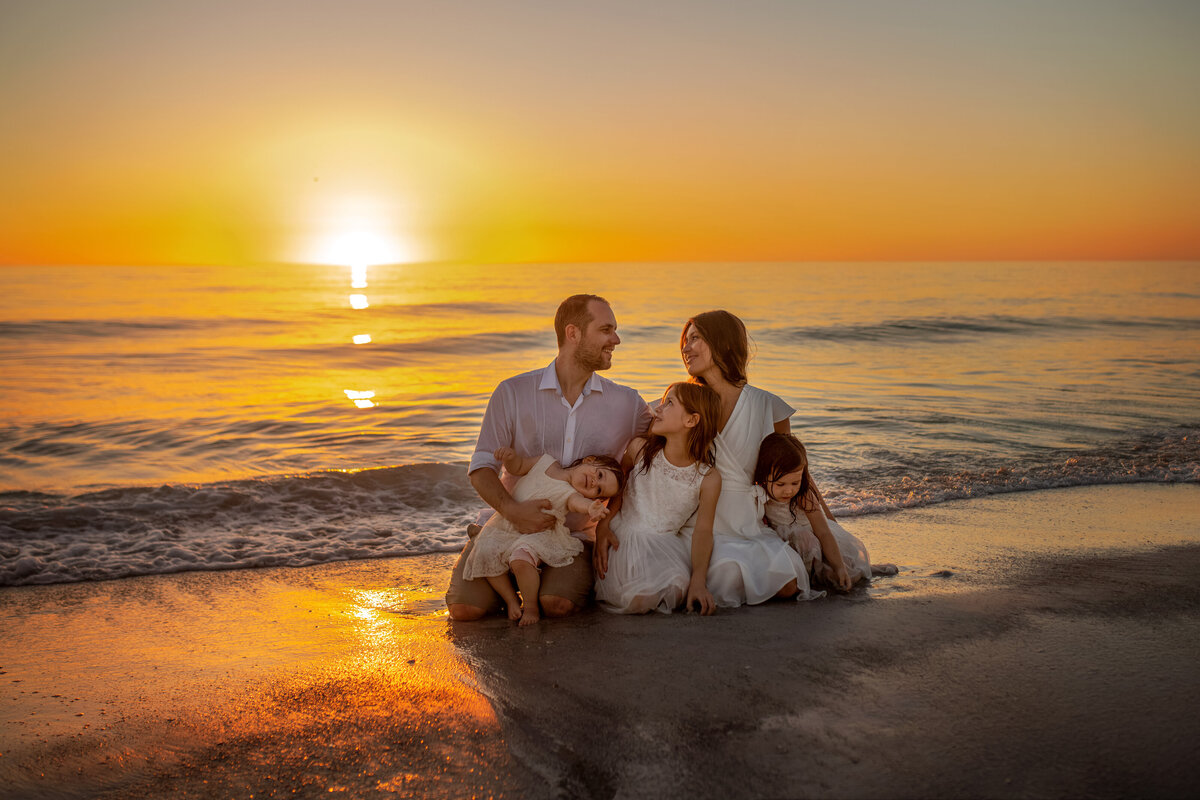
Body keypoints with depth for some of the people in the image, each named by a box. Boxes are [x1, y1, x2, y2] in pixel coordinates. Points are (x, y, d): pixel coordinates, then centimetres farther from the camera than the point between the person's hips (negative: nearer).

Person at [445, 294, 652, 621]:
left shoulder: (627, 404, 1)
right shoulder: (513, 393, -4)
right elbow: (482, 467, -5)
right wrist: (511, 509, -25)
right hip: (507, 524, 0)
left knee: (558, 604, -28)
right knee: (465, 607, -19)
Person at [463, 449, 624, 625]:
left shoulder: (570, 495, -13)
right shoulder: (546, 463, 0)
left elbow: (579, 502, -37)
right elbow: (517, 467, 10)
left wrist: (591, 508, -61)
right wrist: (510, 456, -14)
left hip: (537, 534, -5)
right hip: (504, 530, 5)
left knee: (521, 560, -32)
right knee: (486, 554, -16)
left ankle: (531, 606, -8)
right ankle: (512, 602, 4)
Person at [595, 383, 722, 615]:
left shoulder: (708, 478, -5)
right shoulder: (640, 449, -1)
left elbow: (703, 531, -6)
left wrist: (698, 581, -20)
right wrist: (602, 527, -1)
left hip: (664, 544, 0)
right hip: (623, 540, 0)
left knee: (677, 589, -33)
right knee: (638, 599, -27)